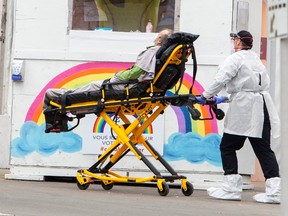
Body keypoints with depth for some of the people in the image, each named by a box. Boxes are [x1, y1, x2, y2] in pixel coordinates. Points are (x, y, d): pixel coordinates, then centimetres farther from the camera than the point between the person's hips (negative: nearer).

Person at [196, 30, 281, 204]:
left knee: (227, 146, 4)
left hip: (244, 109, -7)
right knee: (263, 148, 5)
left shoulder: (235, 59, -5)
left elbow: (221, 79, -17)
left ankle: (232, 188, 0)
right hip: (262, 107, 7)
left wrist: (206, 96, -6)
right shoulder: (257, 60, 21)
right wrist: (225, 98, 26)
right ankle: (275, 190, -3)